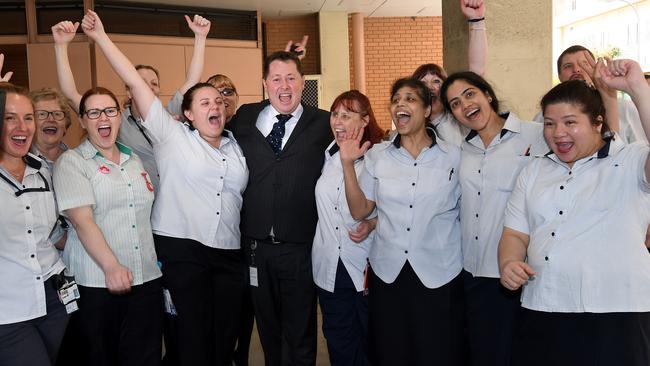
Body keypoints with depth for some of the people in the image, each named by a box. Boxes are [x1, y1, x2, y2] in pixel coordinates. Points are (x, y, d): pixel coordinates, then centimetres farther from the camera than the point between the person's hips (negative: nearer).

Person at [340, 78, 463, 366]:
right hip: (387, 273, 2)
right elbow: (359, 211, 1)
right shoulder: (376, 155, 3)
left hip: (439, 276, -1)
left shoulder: (453, 155, -2)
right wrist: (347, 163, -7)